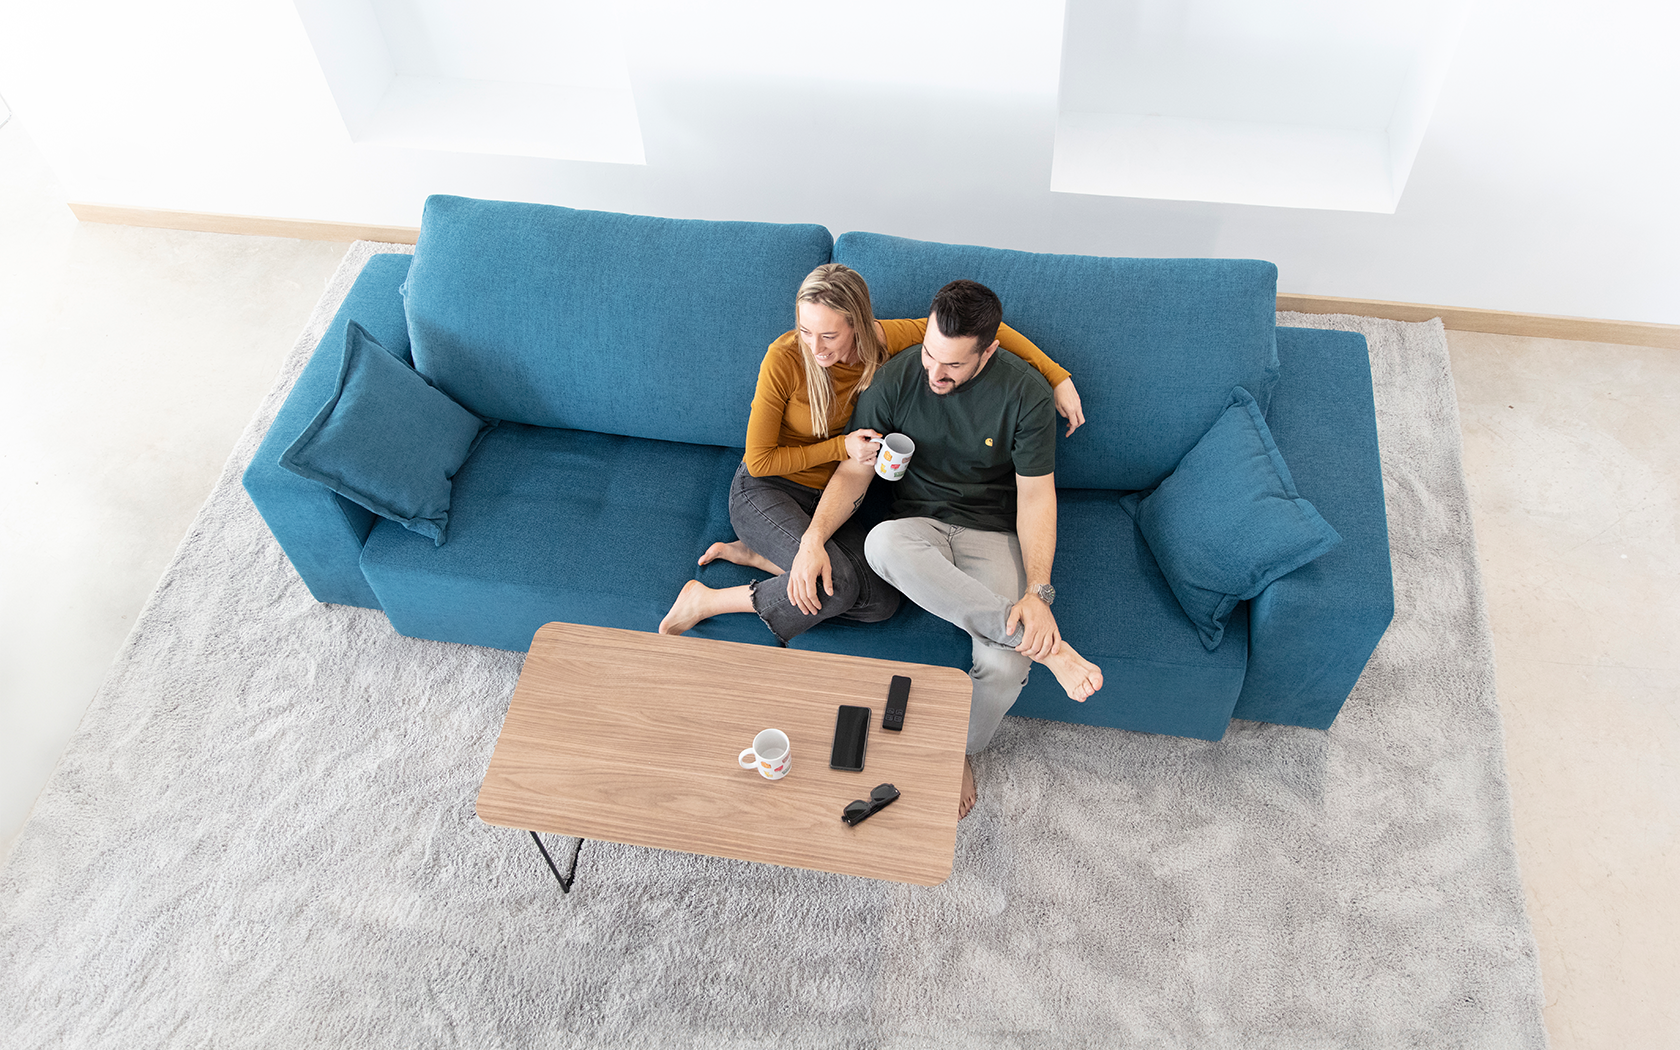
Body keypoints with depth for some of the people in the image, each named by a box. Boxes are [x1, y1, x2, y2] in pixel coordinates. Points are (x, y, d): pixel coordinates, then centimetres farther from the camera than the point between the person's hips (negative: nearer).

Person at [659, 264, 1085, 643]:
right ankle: (703, 602, -13)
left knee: (881, 601, -18)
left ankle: (749, 553, -3)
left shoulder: (881, 342, -13)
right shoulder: (785, 359, -22)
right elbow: (758, 460, -14)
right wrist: (842, 447, -21)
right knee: (837, 586, -31)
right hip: (765, 491, -5)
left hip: (826, 498, 5)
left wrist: (1057, 376, -9)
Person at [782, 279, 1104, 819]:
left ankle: (962, 752, 8)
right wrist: (813, 536, -21)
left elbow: (1036, 495, -10)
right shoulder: (895, 379, -8)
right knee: (881, 543, -40)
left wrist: (1037, 592, -23)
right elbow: (854, 472, -3)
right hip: (918, 524, 2)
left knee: (1003, 665, -29)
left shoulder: (1025, 393, -13)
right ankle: (1045, 646, -35)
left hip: (991, 531, -1)